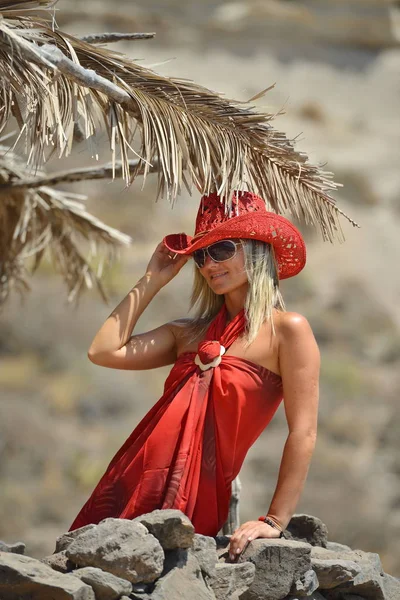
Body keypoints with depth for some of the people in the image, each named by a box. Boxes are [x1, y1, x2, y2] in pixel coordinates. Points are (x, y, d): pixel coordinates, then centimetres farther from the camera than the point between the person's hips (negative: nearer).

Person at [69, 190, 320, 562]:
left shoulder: (287, 330, -2)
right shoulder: (190, 334, 18)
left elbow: (303, 433, -8)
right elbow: (104, 351, 6)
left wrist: (275, 521, -14)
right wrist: (152, 280, 14)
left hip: (192, 501, -6)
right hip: (129, 488, 6)